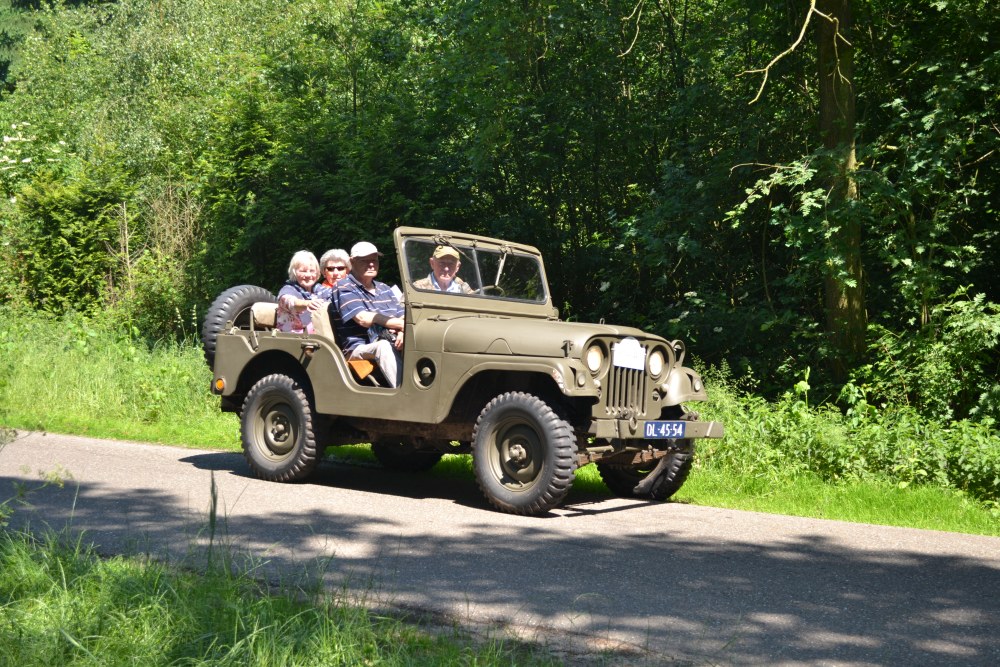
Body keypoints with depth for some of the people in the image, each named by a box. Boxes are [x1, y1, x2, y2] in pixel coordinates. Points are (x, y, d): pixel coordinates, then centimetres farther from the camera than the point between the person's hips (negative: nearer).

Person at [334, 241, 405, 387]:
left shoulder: (385, 289, 22)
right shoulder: (344, 288, 1)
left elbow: (403, 318, 13)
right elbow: (363, 319, -13)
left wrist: (402, 332, -13)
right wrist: (400, 324, -14)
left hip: (392, 346, 6)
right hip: (358, 349, -6)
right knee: (384, 346, -37)